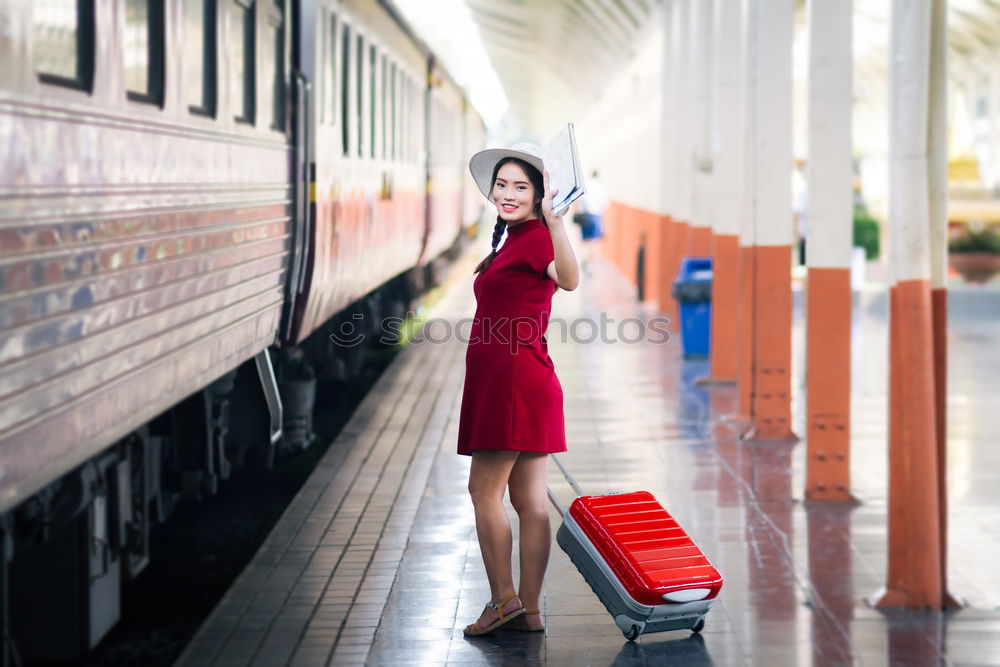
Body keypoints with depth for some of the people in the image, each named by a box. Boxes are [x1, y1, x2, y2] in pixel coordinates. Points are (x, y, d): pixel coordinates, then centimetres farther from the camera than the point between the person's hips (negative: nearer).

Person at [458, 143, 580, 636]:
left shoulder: (535, 238, -11)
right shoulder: (515, 239, 18)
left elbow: (569, 279, -35)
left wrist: (554, 219, -46)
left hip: (513, 377, -10)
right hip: (506, 379, 10)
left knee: (484, 490, -4)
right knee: (528, 498, 8)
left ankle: (504, 599, 1)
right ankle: (528, 610, 11)